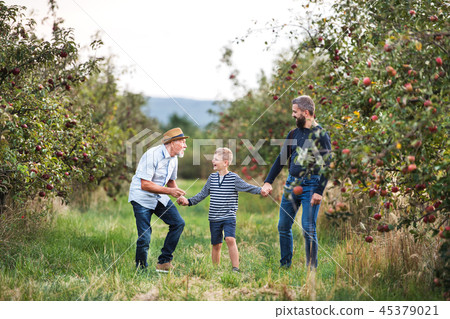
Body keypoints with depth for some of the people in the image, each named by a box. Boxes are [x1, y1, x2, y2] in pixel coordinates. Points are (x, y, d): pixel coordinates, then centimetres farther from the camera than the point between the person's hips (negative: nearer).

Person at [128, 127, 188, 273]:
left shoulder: (173, 158, 5)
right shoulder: (152, 155, -22)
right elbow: (145, 184, -25)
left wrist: (178, 195, 0)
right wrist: (169, 191, -26)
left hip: (160, 198, 8)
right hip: (142, 198, -8)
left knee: (178, 223, -4)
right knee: (144, 237, -12)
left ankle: (164, 262, 3)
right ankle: (141, 269, 7)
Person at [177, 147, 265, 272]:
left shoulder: (233, 178, -5)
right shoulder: (212, 178, 8)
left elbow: (247, 187, -11)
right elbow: (203, 194, 15)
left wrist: (261, 190, -27)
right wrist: (189, 201, 9)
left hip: (229, 217, -4)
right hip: (214, 218, 4)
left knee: (230, 239, -21)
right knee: (216, 244, 9)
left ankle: (235, 268, -16)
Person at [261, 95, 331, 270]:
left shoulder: (321, 135, -6)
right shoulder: (294, 134, 13)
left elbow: (327, 166, -10)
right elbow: (281, 159, 17)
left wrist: (319, 191, -18)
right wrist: (268, 181, 9)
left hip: (310, 186, -7)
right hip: (291, 184, 7)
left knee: (308, 229, -8)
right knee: (283, 227, 8)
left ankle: (311, 269, 1)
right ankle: (284, 266, 19)